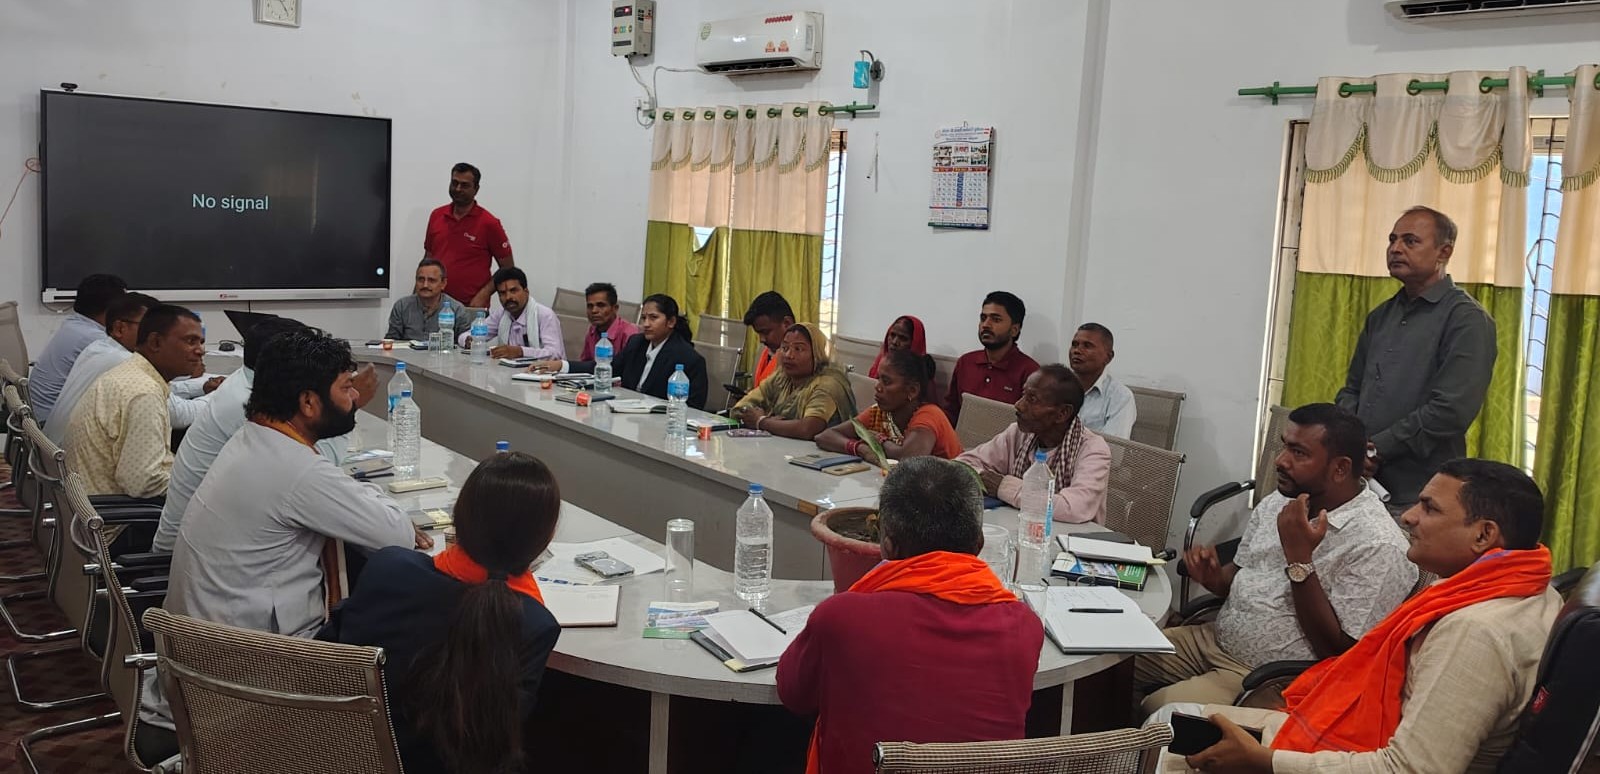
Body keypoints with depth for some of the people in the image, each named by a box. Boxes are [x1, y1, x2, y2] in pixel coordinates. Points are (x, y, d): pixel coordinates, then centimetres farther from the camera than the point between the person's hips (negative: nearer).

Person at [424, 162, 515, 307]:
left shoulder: (489, 223, -6)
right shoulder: (436, 216, 9)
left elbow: (507, 268, -3)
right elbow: (428, 259, 17)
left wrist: (483, 295, -13)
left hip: (471, 308, -4)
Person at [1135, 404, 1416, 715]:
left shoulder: (1378, 547, -20)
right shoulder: (1276, 503, 6)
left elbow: (1337, 653, -20)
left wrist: (1299, 560, -27)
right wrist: (1213, 577, -7)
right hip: (1216, 639, 8)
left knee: (1157, 713, -22)